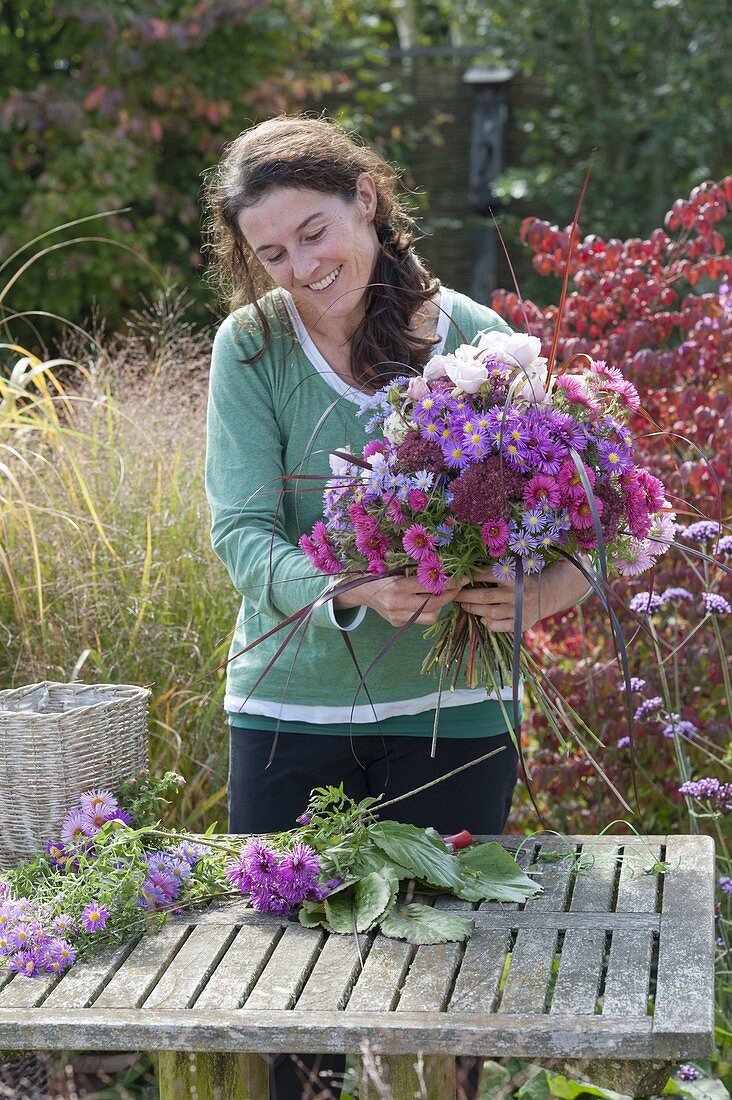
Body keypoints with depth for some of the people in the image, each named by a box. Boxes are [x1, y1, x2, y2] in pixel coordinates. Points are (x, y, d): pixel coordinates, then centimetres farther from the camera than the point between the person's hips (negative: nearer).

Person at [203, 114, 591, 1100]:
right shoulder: (252, 347, -5)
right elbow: (242, 534, -13)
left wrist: (528, 598, -30)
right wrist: (353, 591, -32)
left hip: (452, 713, 0)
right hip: (289, 711, 0)